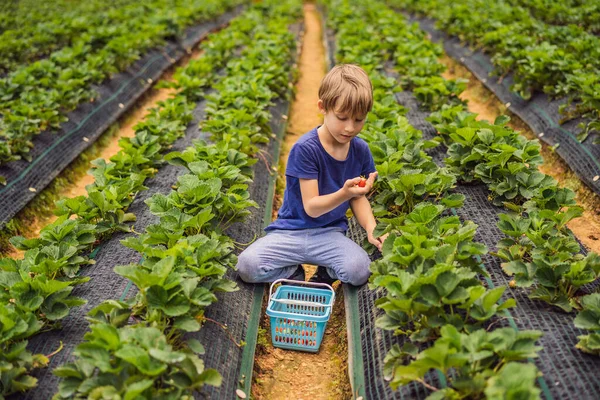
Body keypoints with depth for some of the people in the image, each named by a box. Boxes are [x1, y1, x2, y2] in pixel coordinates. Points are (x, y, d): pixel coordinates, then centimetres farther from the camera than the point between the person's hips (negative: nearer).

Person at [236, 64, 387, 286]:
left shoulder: (360, 150, -2)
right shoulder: (306, 148, -17)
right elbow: (311, 207, -17)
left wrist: (371, 228, -10)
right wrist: (345, 193, -35)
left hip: (330, 234, 3)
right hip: (292, 231, -2)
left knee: (360, 270, -28)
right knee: (247, 265, -26)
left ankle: (326, 270, 6)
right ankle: (294, 272, 3)